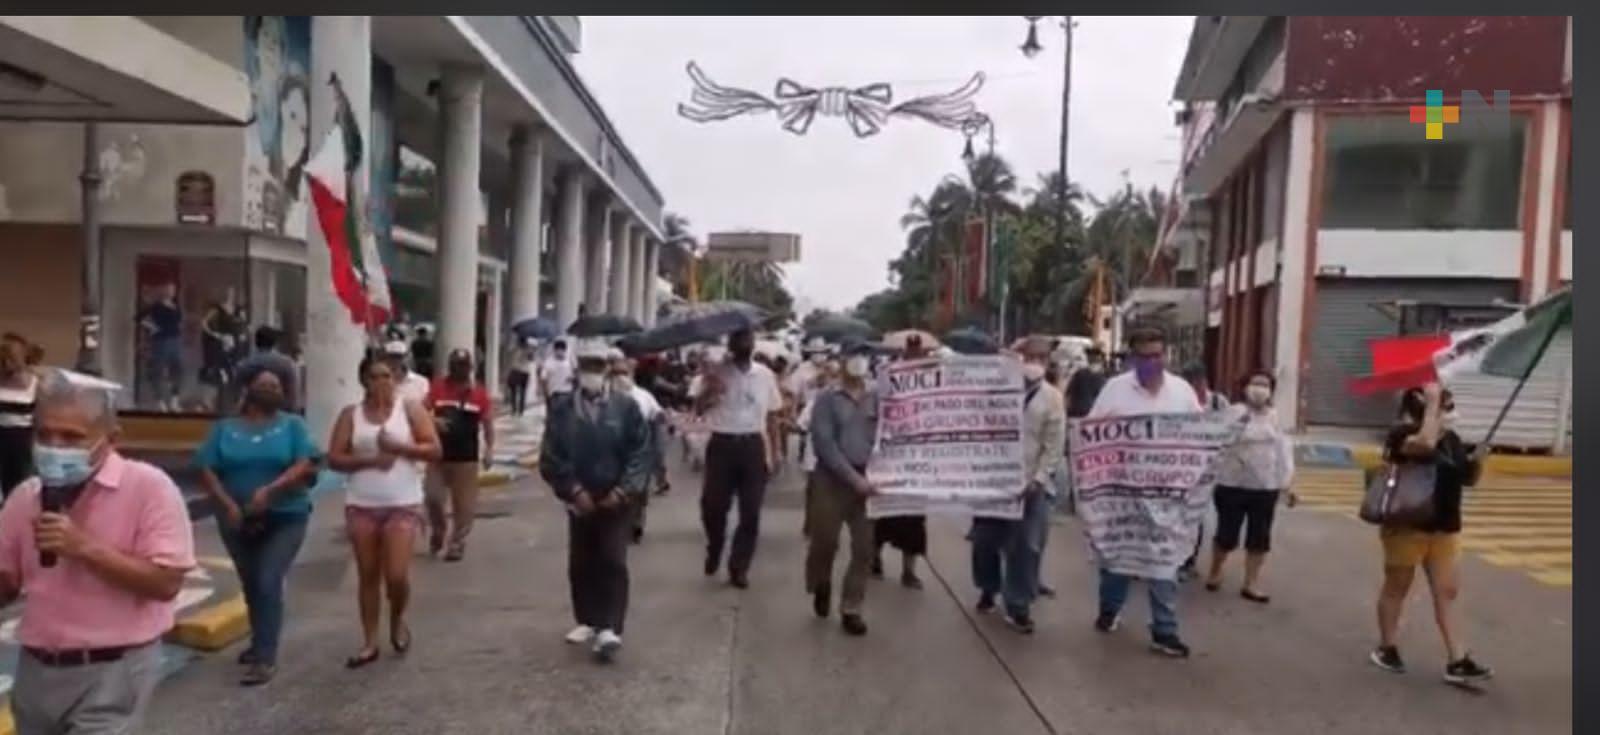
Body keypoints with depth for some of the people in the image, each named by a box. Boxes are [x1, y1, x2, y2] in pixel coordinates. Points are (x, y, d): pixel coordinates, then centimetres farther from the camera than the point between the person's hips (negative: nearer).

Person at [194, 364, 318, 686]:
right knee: (251, 586, 15)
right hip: (237, 521, 3)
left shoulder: (293, 425, 1)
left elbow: (305, 466, -11)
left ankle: (266, 658, -6)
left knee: (269, 584, -11)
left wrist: (269, 490, -23)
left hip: (284, 518, -3)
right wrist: (228, 505, -15)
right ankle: (261, 642, 34)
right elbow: (207, 471, -1)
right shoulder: (225, 428, 5)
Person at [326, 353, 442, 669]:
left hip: (403, 505, -2)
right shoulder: (350, 415, 4)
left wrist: (397, 446, -17)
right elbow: (334, 458, -1)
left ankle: (398, 621, 23)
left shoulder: (410, 410, -1)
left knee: (397, 575, -8)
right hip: (361, 506, 2)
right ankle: (370, 643, 19)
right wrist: (369, 459, -15)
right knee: (367, 575, 8)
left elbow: (434, 450, -6)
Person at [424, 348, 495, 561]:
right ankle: (438, 530, 26)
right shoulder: (437, 387, 0)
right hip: (439, 454, 1)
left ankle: (457, 544, 14)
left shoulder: (479, 392, -1)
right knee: (433, 497, -1)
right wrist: (433, 421, -19)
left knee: (464, 504, 2)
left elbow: (488, 422, 4)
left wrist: (489, 449, -4)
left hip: (467, 457, -1)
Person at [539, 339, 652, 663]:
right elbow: (550, 455, -3)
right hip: (580, 499, 2)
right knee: (580, 564, 11)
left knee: (613, 562, -8)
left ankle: (609, 628, -8)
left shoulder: (625, 406, -5)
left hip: (616, 499, -2)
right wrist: (574, 490, -11)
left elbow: (639, 452, -5)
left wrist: (624, 491, -14)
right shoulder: (562, 407, -1)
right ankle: (588, 622, 26)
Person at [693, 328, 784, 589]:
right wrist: (709, 389, -27)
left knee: (750, 512, 4)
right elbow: (699, 408, -6)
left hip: (753, 446, 2)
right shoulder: (716, 371, -1)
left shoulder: (765, 375, 5)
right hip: (722, 444, -2)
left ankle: (739, 567, 19)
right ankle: (714, 551, 31)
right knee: (712, 505, 0)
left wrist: (770, 454, 8)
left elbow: (770, 417, 11)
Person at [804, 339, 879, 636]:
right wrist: (853, 477, -18)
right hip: (831, 479, -3)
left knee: (864, 547, 1)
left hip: (867, 480, 3)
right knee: (824, 543, 4)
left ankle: (850, 609, 12)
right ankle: (821, 588, 33)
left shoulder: (876, 400, 7)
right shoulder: (826, 399, -3)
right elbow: (824, 444, -12)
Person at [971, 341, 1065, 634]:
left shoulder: (1052, 397, -1)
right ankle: (988, 588, 33)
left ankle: (1018, 607, 9)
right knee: (986, 538, 10)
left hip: (1030, 482, -1)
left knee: (1025, 547, -1)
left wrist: (1037, 479, -14)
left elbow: (1054, 446, -5)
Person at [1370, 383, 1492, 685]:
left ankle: (1457, 662, 6)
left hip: (1445, 529, 7)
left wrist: (1478, 460, -5)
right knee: (1396, 588, 7)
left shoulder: (1452, 440, 8)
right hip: (1407, 526, -7)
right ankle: (1386, 648, 21)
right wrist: (1432, 401, -29)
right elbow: (1426, 443, -38)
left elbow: (1468, 480, 16)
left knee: (1447, 592, 5)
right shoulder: (1402, 433, -15)